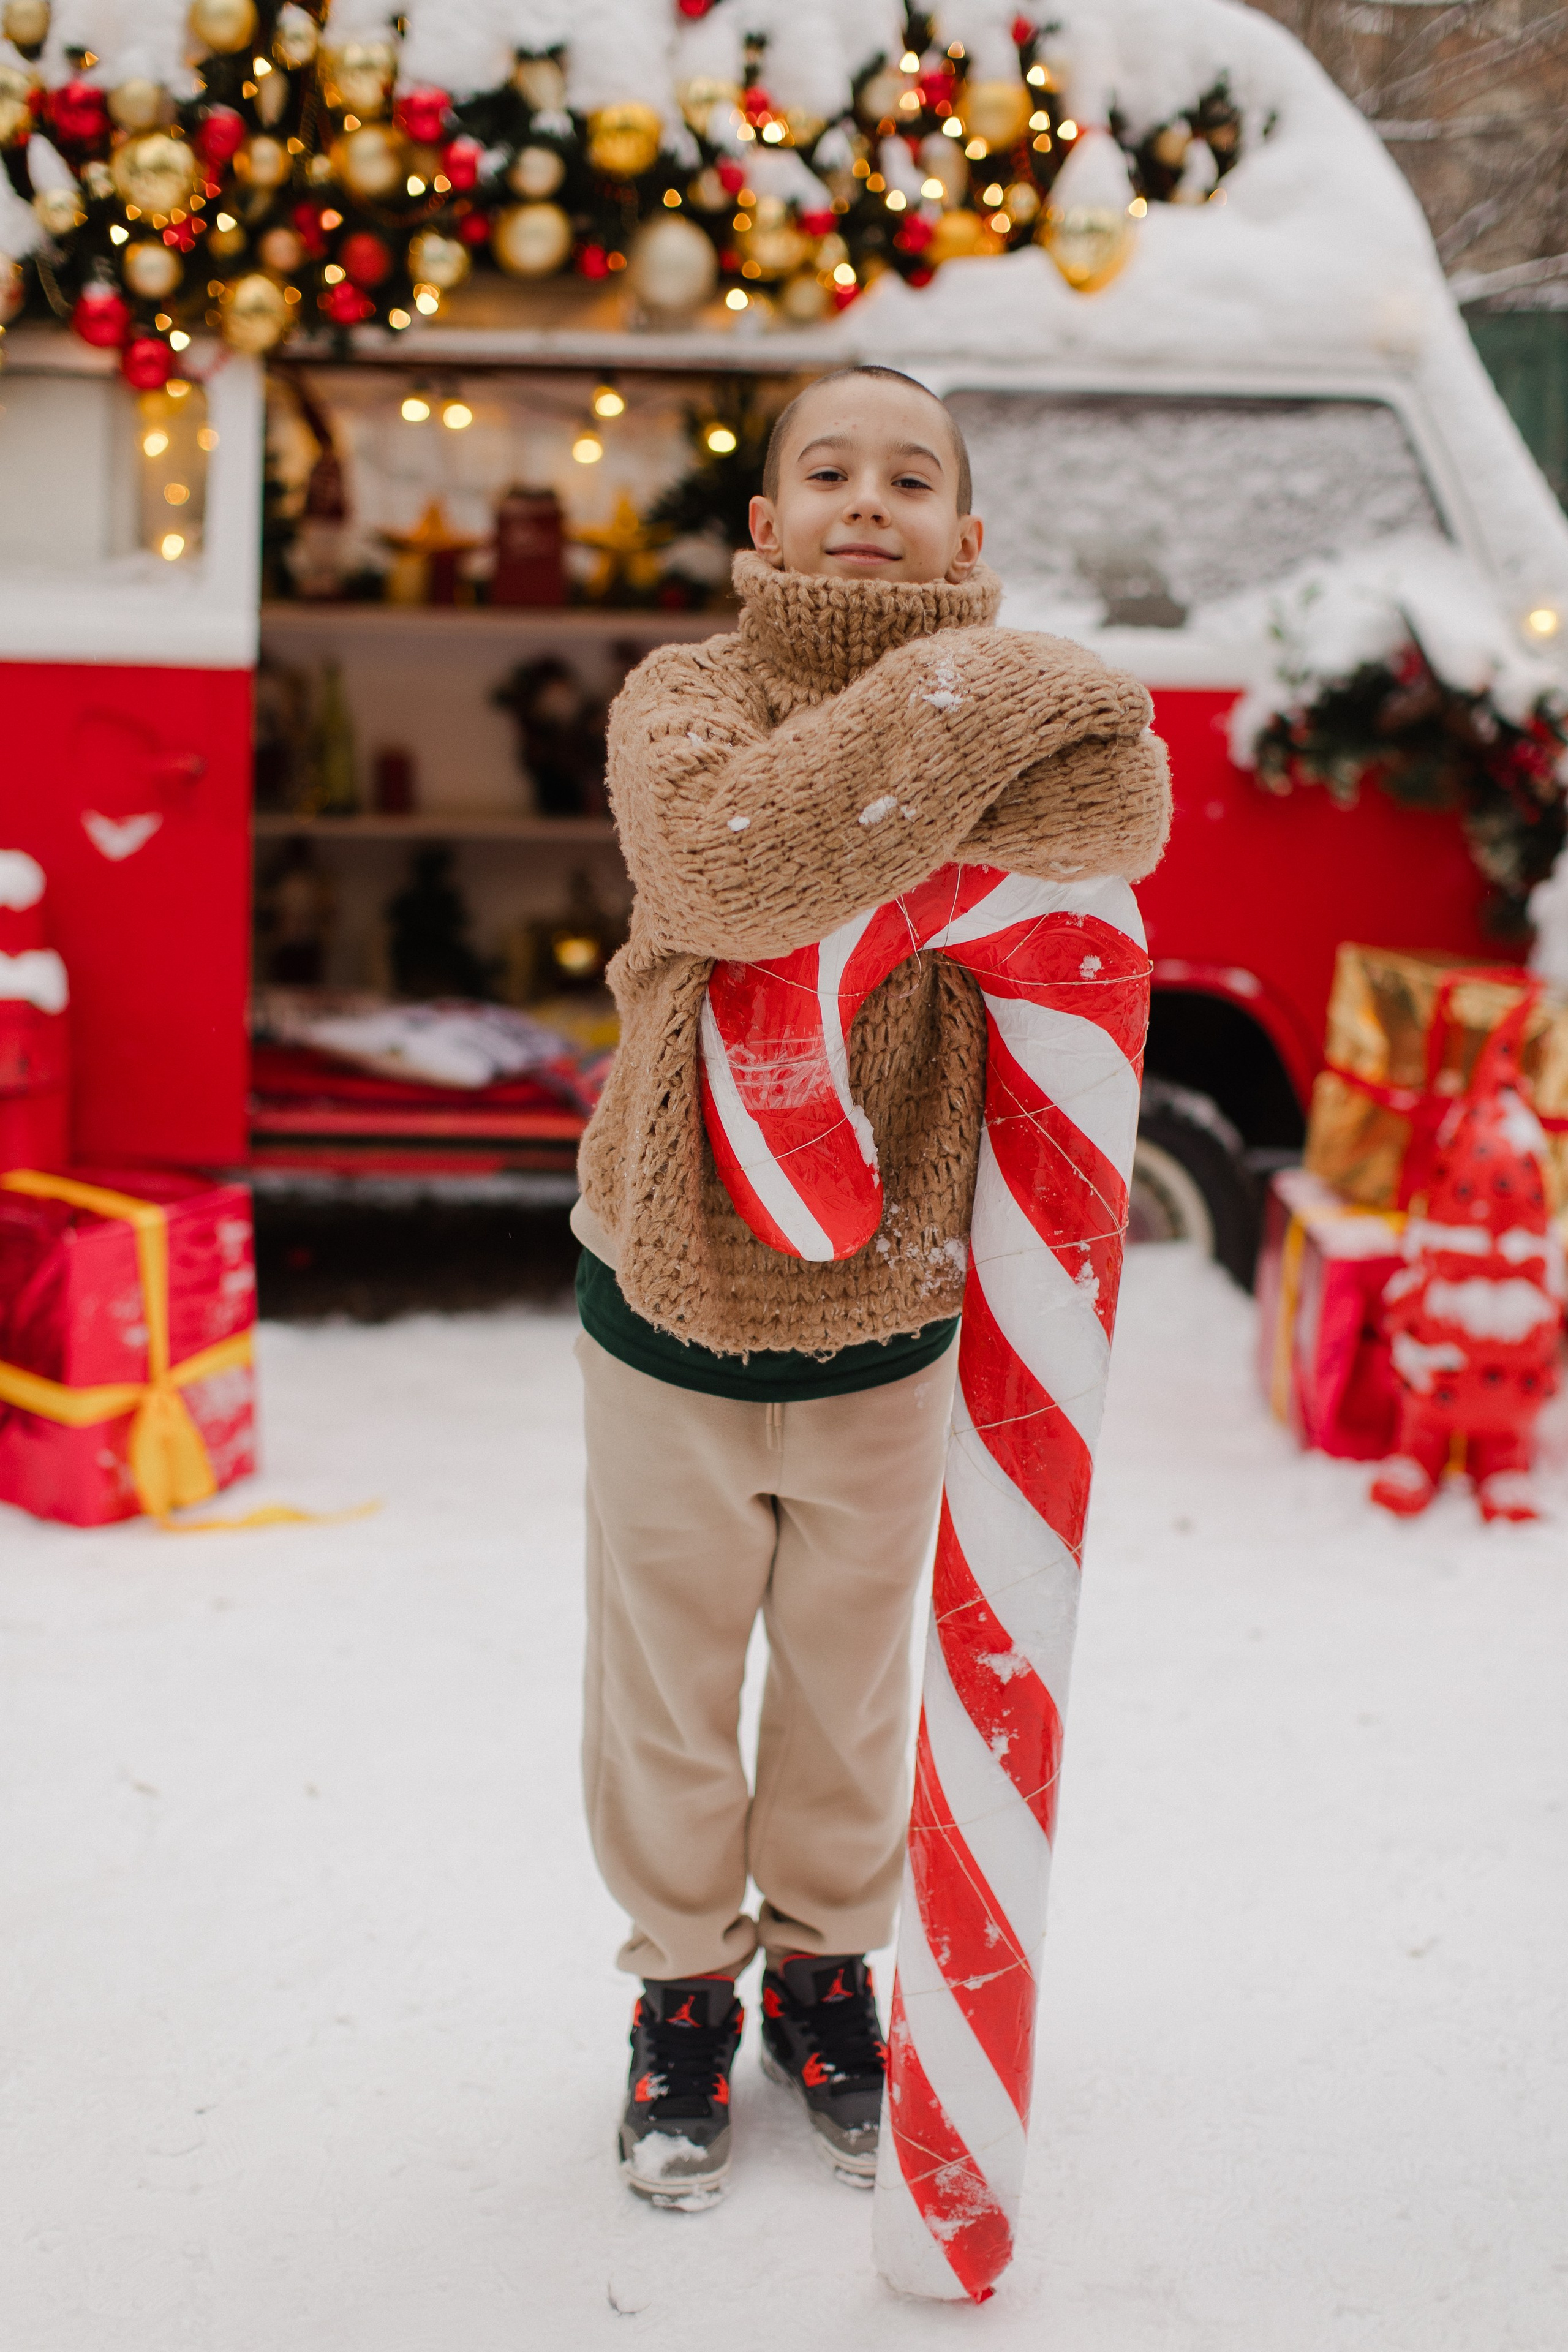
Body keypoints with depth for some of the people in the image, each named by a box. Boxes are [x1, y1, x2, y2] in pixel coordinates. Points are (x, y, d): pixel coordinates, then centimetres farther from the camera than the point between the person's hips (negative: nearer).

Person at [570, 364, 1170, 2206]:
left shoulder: (998, 695, -5)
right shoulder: (684, 697, -11)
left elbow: (1118, 812, -28)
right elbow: (726, 864, -34)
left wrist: (834, 788, -31)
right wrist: (972, 698, -31)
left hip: (889, 1317, 2)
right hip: (670, 1306, -2)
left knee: (851, 1690, 19)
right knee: (665, 1690, 15)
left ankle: (821, 1967, 43)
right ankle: (685, 1983, 38)